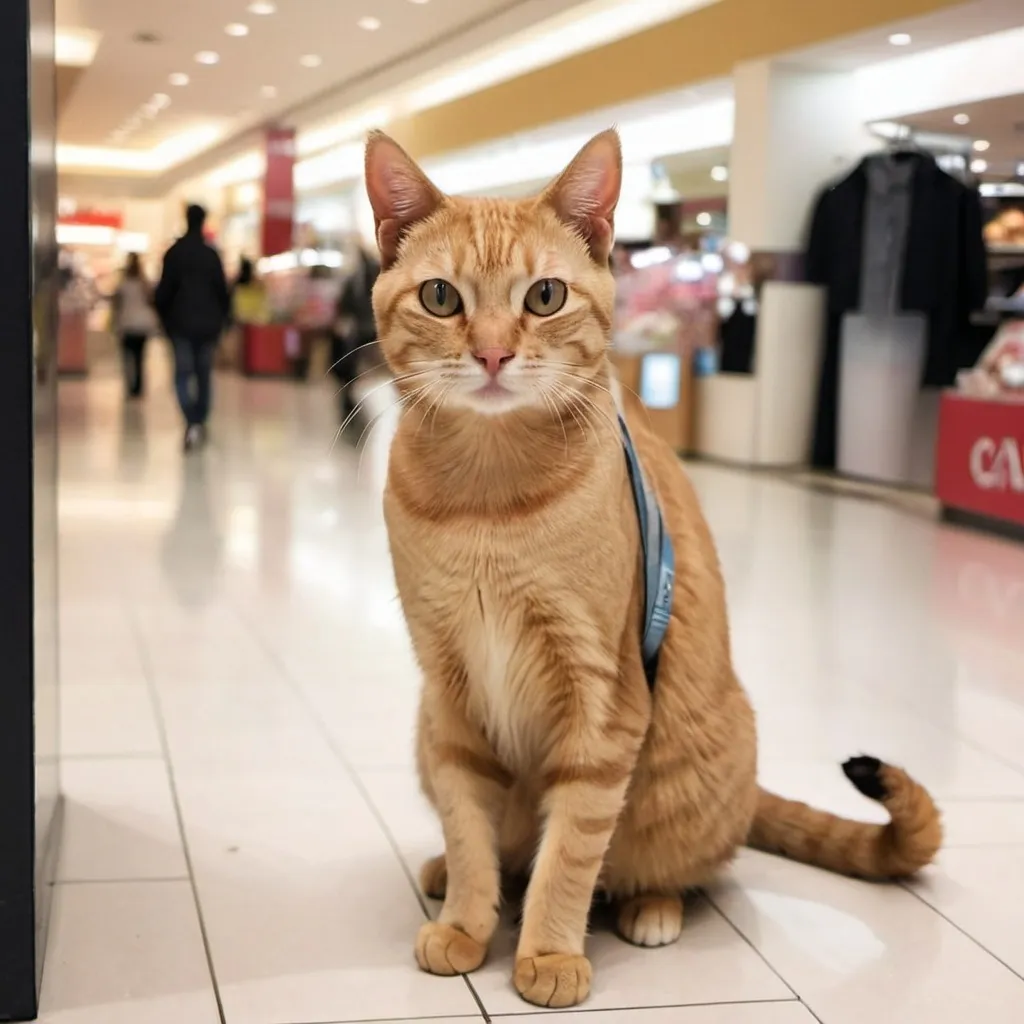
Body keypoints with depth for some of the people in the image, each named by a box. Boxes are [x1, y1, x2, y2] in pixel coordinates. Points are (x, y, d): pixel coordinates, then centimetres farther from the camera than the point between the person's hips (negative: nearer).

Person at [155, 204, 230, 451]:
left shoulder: (173, 253, -4)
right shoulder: (212, 254, -1)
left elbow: (164, 291, -5)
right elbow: (222, 291, 0)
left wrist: (165, 319, 7)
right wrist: (221, 319, 11)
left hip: (181, 323, -2)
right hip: (208, 323, 2)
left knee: (183, 373, -2)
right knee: (204, 374, 12)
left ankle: (192, 423, -21)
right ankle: (200, 423, 17)